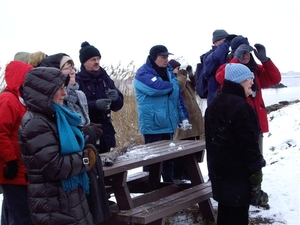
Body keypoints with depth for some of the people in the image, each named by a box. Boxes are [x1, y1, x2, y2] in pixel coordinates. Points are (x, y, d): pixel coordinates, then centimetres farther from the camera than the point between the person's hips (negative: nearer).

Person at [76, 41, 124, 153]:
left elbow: (118, 105, 9)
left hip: (105, 132, 6)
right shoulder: (77, 80, -6)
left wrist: (116, 98, -13)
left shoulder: (105, 78, 12)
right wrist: (95, 105, -28)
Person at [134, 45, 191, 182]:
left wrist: (183, 117, 8)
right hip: (152, 124, -7)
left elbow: (177, 96, 16)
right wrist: (172, 85, -8)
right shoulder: (143, 73, -10)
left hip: (168, 123, 7)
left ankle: (169, 183, 28)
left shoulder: (169, 72, 13)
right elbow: (158, 87, -28)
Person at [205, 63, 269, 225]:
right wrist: (257, 170, -12)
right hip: (238, 172, -9)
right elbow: (249, 144, -20)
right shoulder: (240, 106, -18)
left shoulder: (214, 104, 12)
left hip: (219, 169, 9)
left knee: (225, 211, 17)